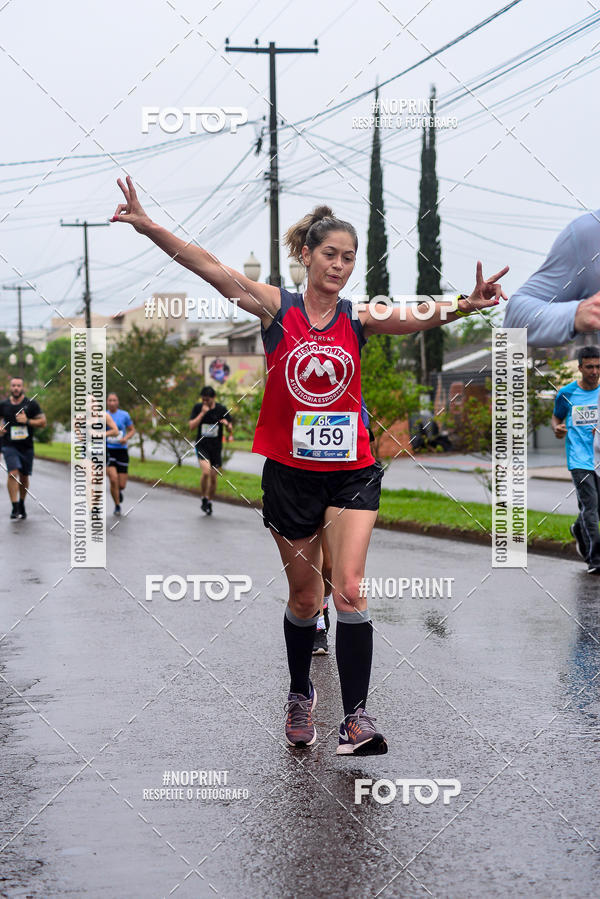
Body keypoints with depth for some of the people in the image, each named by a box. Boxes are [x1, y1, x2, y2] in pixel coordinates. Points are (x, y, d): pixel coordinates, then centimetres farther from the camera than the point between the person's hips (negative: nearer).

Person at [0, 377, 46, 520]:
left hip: (26, 446, 1)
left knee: (24, 477, 11)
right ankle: (14, 508, -18)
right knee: (13, 473, -18)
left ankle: (21, 504, 33)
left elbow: (43, 422, -1)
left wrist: (27, 421, -15)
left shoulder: (31, 404, 0)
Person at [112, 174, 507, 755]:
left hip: (351, 472, 0)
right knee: (304, 598, 11)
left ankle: (356, 717, -10)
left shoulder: (358, 317, -1)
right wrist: (147, 226, -27)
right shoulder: (276, 308, -4)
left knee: (349, 591, -11)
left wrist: (463, 307, -39)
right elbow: (209, 267, -15)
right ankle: (300, 696, 34)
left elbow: (414, 317, -19)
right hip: (289, 472, 0)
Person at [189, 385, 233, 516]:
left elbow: (230, 431, 2)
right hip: (202, 445, -1)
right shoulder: (198, 407, -2)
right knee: (206, 472, -23)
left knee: (213, 477, 4)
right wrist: (202, 413, -20)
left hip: (216, 447, 1)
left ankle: (210, 502, 25)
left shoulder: (221, 409, -2)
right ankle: (204, 499, -2)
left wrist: (227, 424, -21)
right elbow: (192, 426, -12)